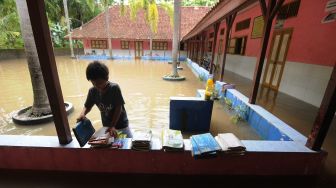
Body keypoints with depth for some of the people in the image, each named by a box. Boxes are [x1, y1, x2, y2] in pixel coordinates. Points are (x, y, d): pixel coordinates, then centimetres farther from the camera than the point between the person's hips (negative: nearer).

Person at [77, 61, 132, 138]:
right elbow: (87, 106, 4)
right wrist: (82, 114, -19)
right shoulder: (92, 91, -10)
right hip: (106, 126, 4)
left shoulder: (114, 88, -24)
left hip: (121, 125, -3)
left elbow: (118, 108, -21)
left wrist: (113, 126, -22)